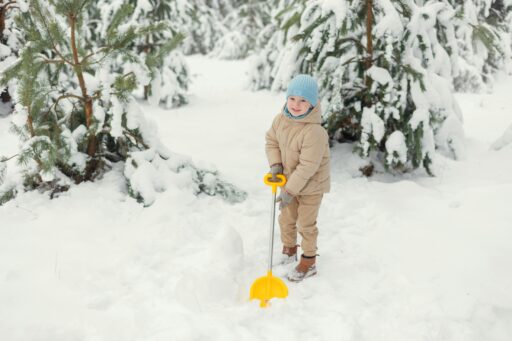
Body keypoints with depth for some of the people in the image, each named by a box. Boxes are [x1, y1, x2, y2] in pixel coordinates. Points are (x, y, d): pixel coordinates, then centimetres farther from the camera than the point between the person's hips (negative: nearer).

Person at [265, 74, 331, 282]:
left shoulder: (314, 132, -34)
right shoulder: (281, 119, -11)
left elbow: (308, 166, -30)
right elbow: (271, 140, 6)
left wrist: (290, 190, -26)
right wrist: (275, 163, -11)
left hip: (311, 185, -7)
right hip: (289, 179, 7)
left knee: (306, 225, 8)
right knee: (286, 219, 22)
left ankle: (308, 263, 28)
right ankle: (289, 249, 47)